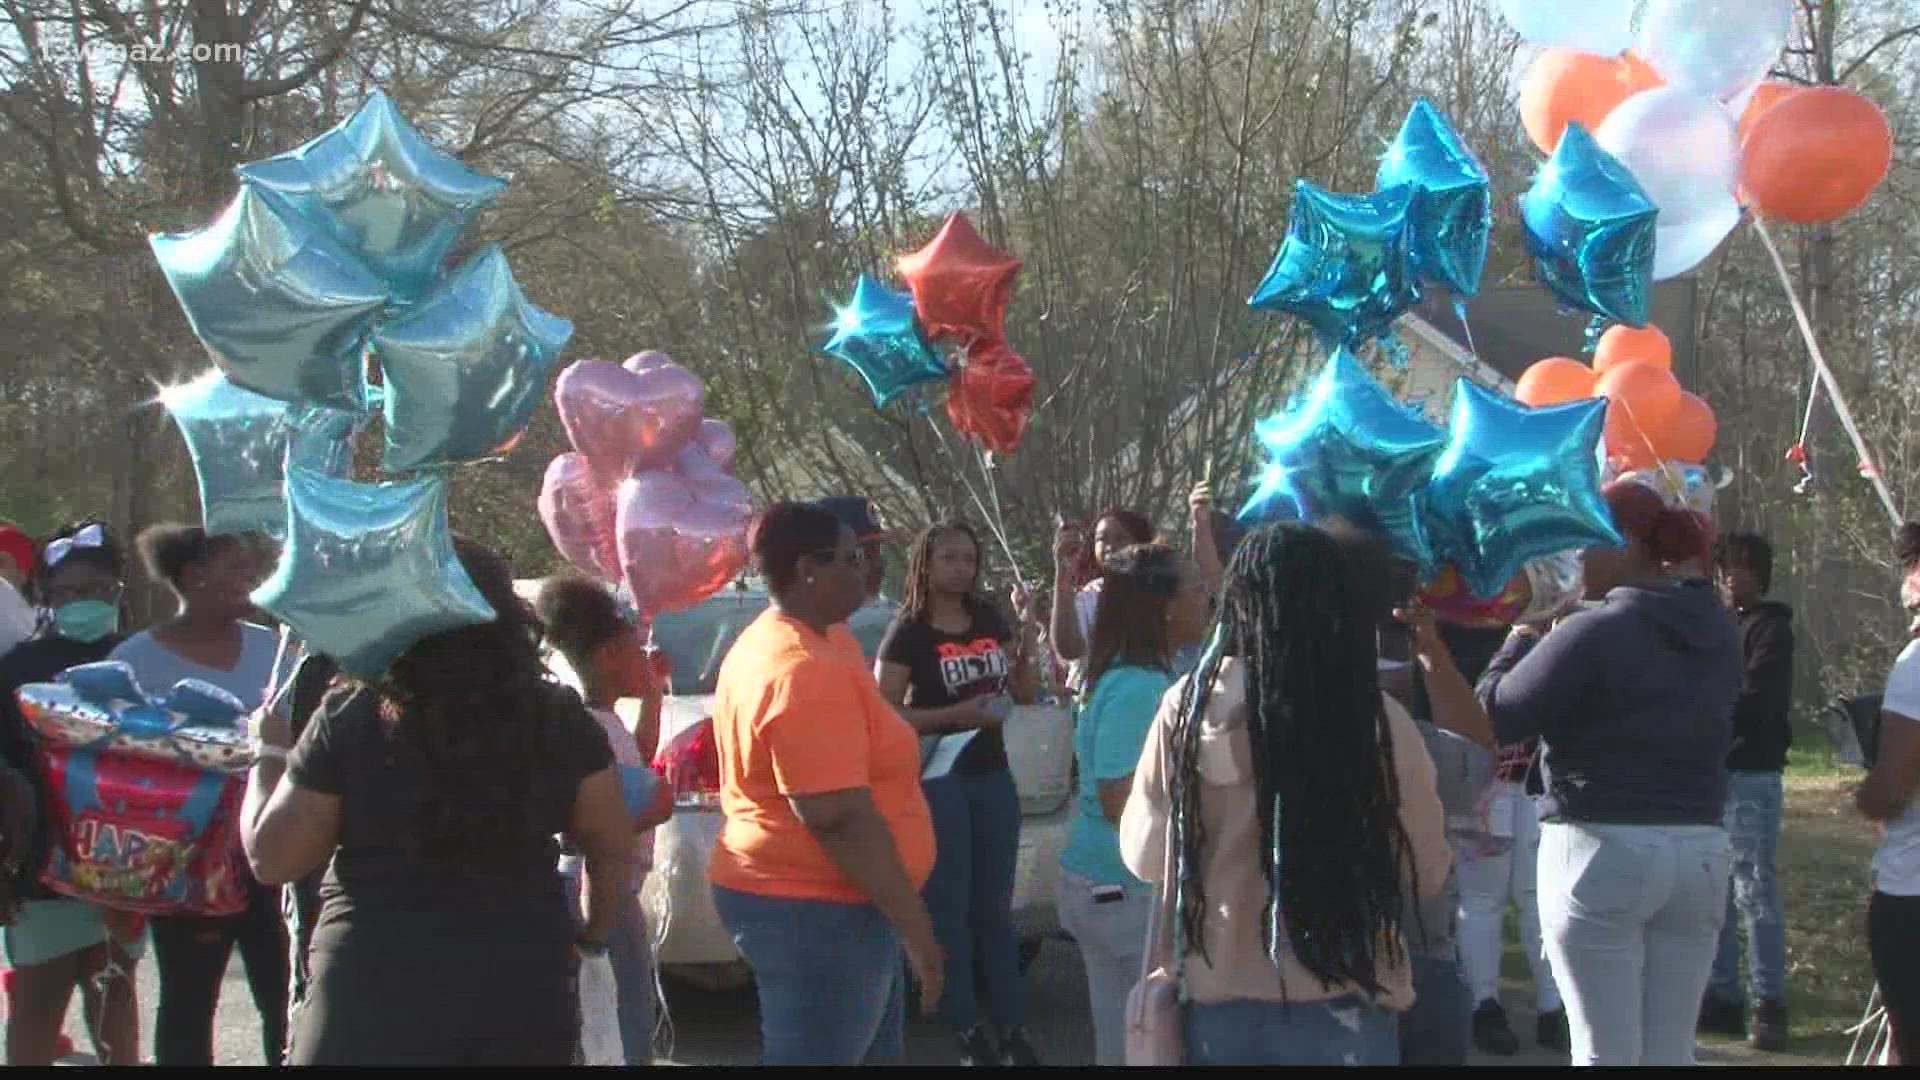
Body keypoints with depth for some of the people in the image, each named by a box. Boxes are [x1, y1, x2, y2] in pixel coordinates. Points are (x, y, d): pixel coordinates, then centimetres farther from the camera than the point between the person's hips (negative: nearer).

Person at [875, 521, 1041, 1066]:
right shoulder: (908, 632, -9)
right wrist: (956, 714, -20)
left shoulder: (991, 621, 7)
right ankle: (967, 1033, 7)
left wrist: (1026, 653, -5)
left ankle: (1013, 1028, 15)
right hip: (937, 779, -5)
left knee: (995, 907, 11)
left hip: (992, 773, 5)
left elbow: (1026, 694, 15)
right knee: (949, 909, 1)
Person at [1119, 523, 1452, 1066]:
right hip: (1342, 1013, -2)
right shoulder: (1379, 722, -13)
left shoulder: (1189, 706, -8)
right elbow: (1427, 874, 0)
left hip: (1219, 1005, 2)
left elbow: (1145, 855, 3)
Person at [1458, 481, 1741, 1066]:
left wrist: (1519, 642, 9)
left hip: (1603, 848, -6)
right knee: (1672, 1051, 10)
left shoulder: (1594, 633, -14)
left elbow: (1495, 717, -10)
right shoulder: (1718, 631, 8)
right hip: (1701, 850, 6)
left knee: (1607, 1051, -2)